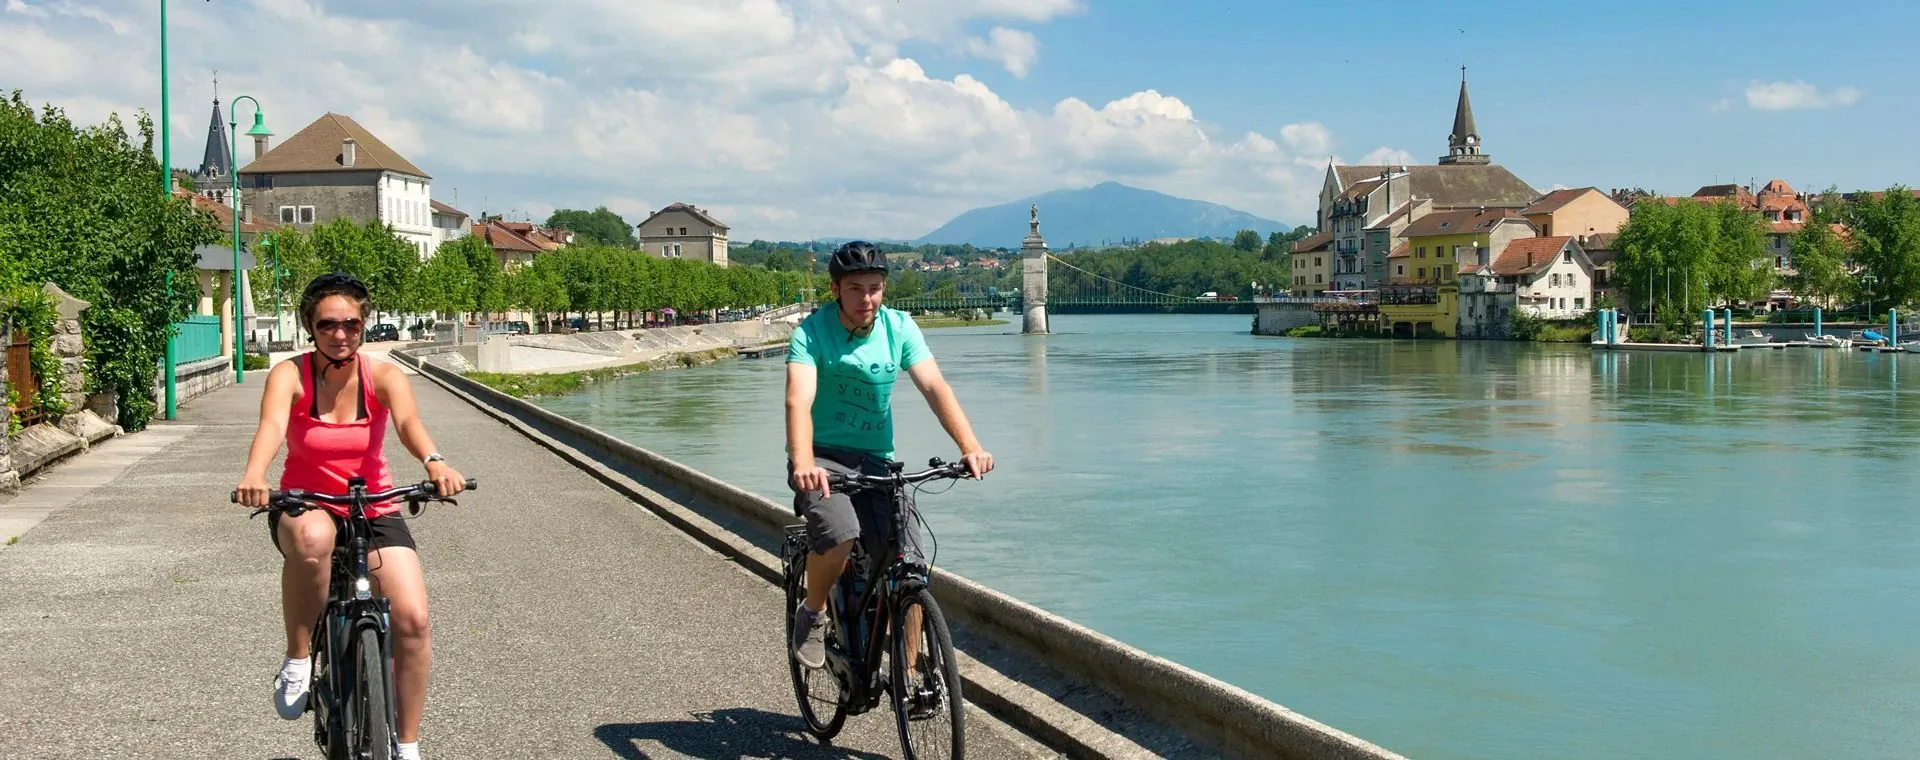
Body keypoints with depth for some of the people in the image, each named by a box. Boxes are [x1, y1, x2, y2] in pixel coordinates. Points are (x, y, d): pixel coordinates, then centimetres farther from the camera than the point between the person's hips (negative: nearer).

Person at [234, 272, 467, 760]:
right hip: (304, 507, -1)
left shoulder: (383, 376, -9)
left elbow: (408, 421, -30)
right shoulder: (290, 375, -11)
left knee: (413, 619, -16)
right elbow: (271, 425, -32)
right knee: (313, 538, -40)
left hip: (374, 511, 1)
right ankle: (298, 658, -17)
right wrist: (255, 474, -54)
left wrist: (434, 462, -53)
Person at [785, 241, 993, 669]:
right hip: (824, 457, -3)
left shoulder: (899, 327, -2)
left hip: (876, 460, 3)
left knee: (909, 569, -10)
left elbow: (935, 388, -14)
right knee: (839, 535, -32)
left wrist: (970, 447, -30)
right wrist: (803, 464, -45)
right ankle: (812, 614, -1)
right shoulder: (812, 332, -12)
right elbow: (799, 399, -27)